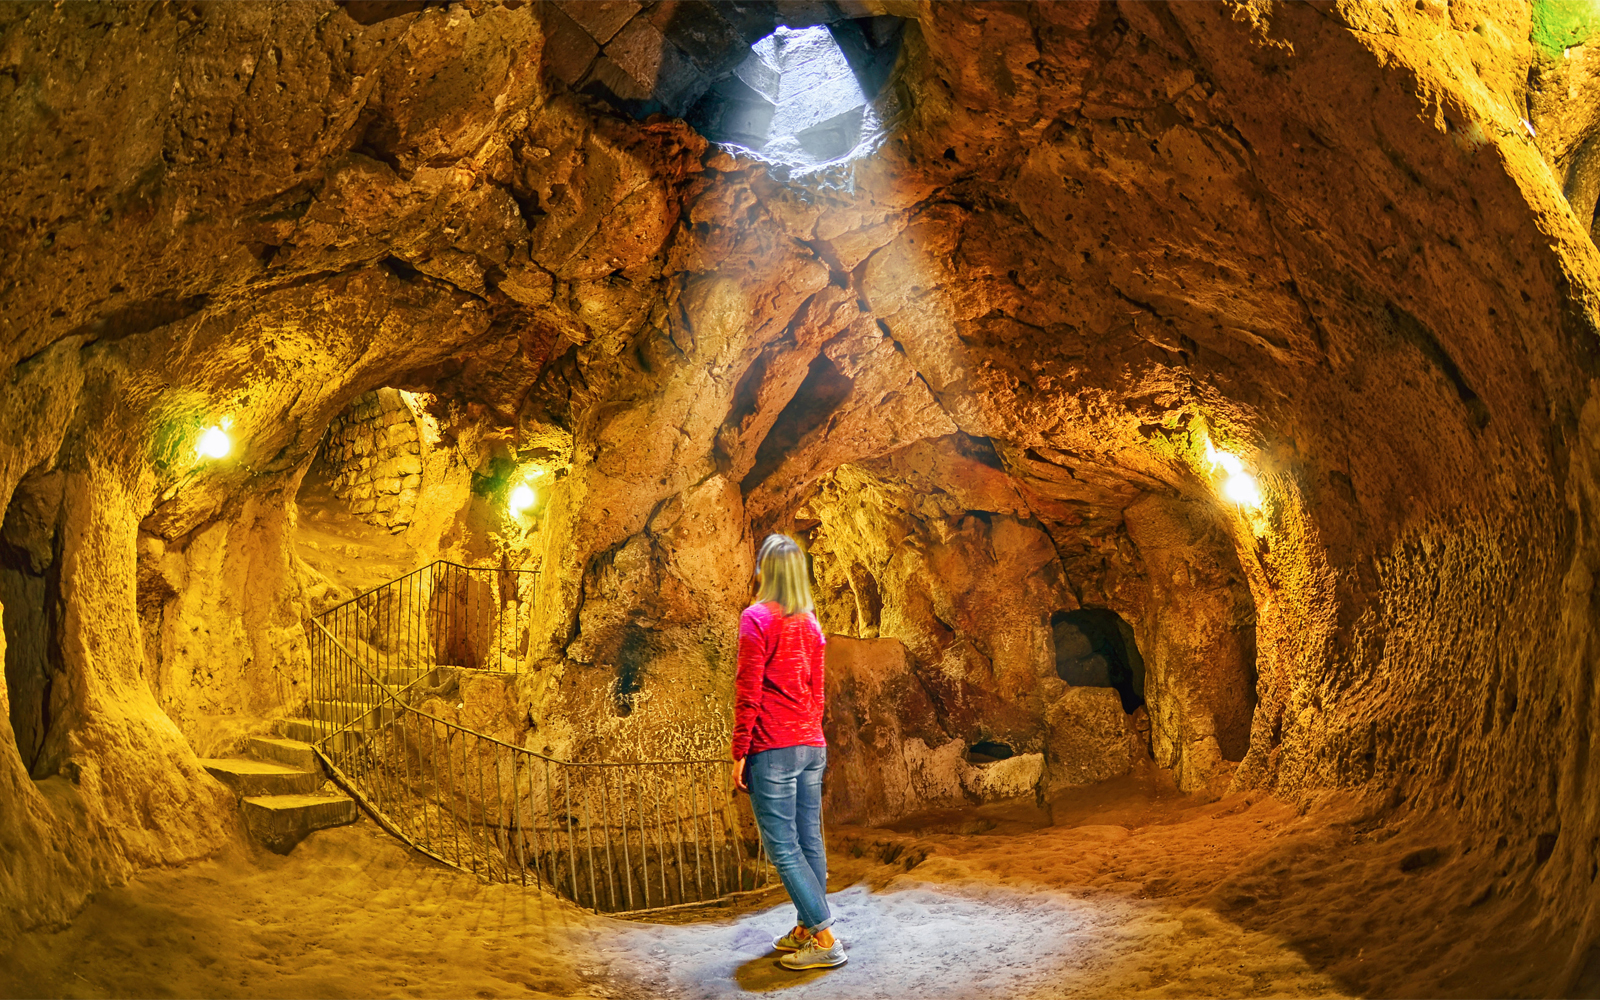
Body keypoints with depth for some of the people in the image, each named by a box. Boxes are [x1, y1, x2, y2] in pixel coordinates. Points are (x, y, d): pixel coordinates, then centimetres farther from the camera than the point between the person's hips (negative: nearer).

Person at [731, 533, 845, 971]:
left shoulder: (757, 618, -9)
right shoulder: (810, 623, 12)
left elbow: (748, 694, -12)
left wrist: (739, 754, -8)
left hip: (773, 750, -7)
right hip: (812, 746, 7)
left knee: (783, 848, -4)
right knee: (810, 841, 10)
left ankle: (824, 938, -6)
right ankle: (806, 927, 18)